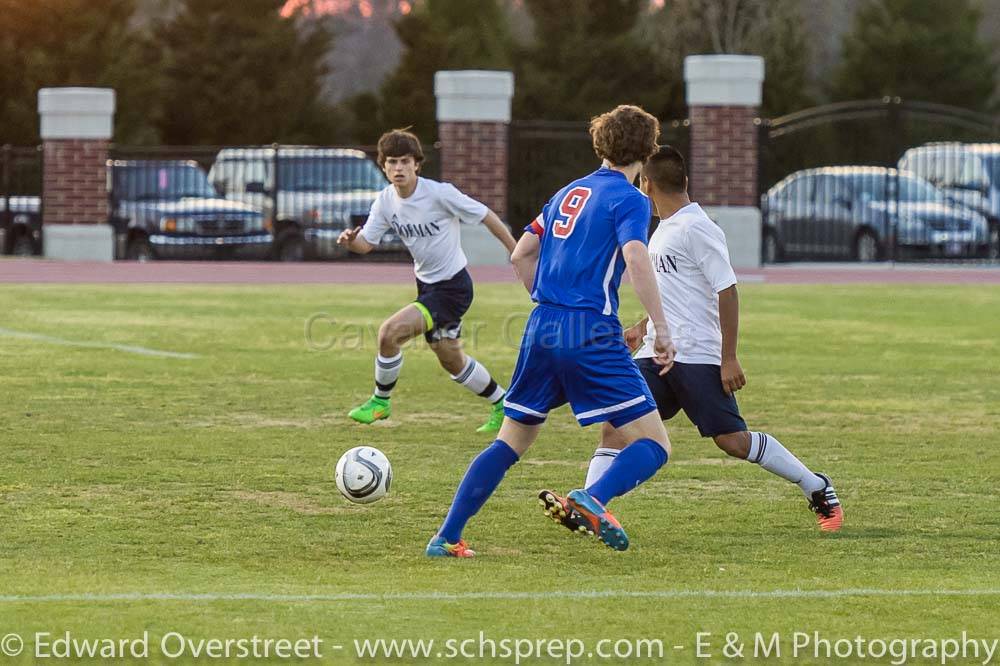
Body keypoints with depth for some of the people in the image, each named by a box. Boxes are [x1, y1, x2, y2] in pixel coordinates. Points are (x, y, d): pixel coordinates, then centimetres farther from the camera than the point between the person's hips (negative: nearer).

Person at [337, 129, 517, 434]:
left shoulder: (440, 193, -21)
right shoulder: (386, 201, -3)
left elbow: (486, 216, -13)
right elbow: (367, 243, 0)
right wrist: (351, 241, -25)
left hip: (452, 286, -8)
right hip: (426, 284, 8)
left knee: (390, 332, -21)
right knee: (451, 360, 17)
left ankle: (380, 401, 0)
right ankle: (503, 405, 36)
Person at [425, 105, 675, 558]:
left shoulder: (568, 194, 19)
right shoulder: (628, 199, -3)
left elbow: (520, 255, 22)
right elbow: (636, 258, -20)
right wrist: (661, 328, -19)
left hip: (542, 331, 7)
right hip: (593, 335, -7)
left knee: (510, 442, 17)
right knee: (653, 446, -5)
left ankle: (446, 538, 10)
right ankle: (594, 498, -32)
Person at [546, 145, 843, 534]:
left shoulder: (696, 229, -13)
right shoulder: (664, 229, 16)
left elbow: (727, 290, -16)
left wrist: (729, 358, -18)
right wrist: (643, 328, 28)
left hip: (697, 355, -9)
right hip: (657, 355, 9)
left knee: (732, 439, -6)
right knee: (616, 424, -6)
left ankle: (816, 488, 9)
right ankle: (585, 510, -11)